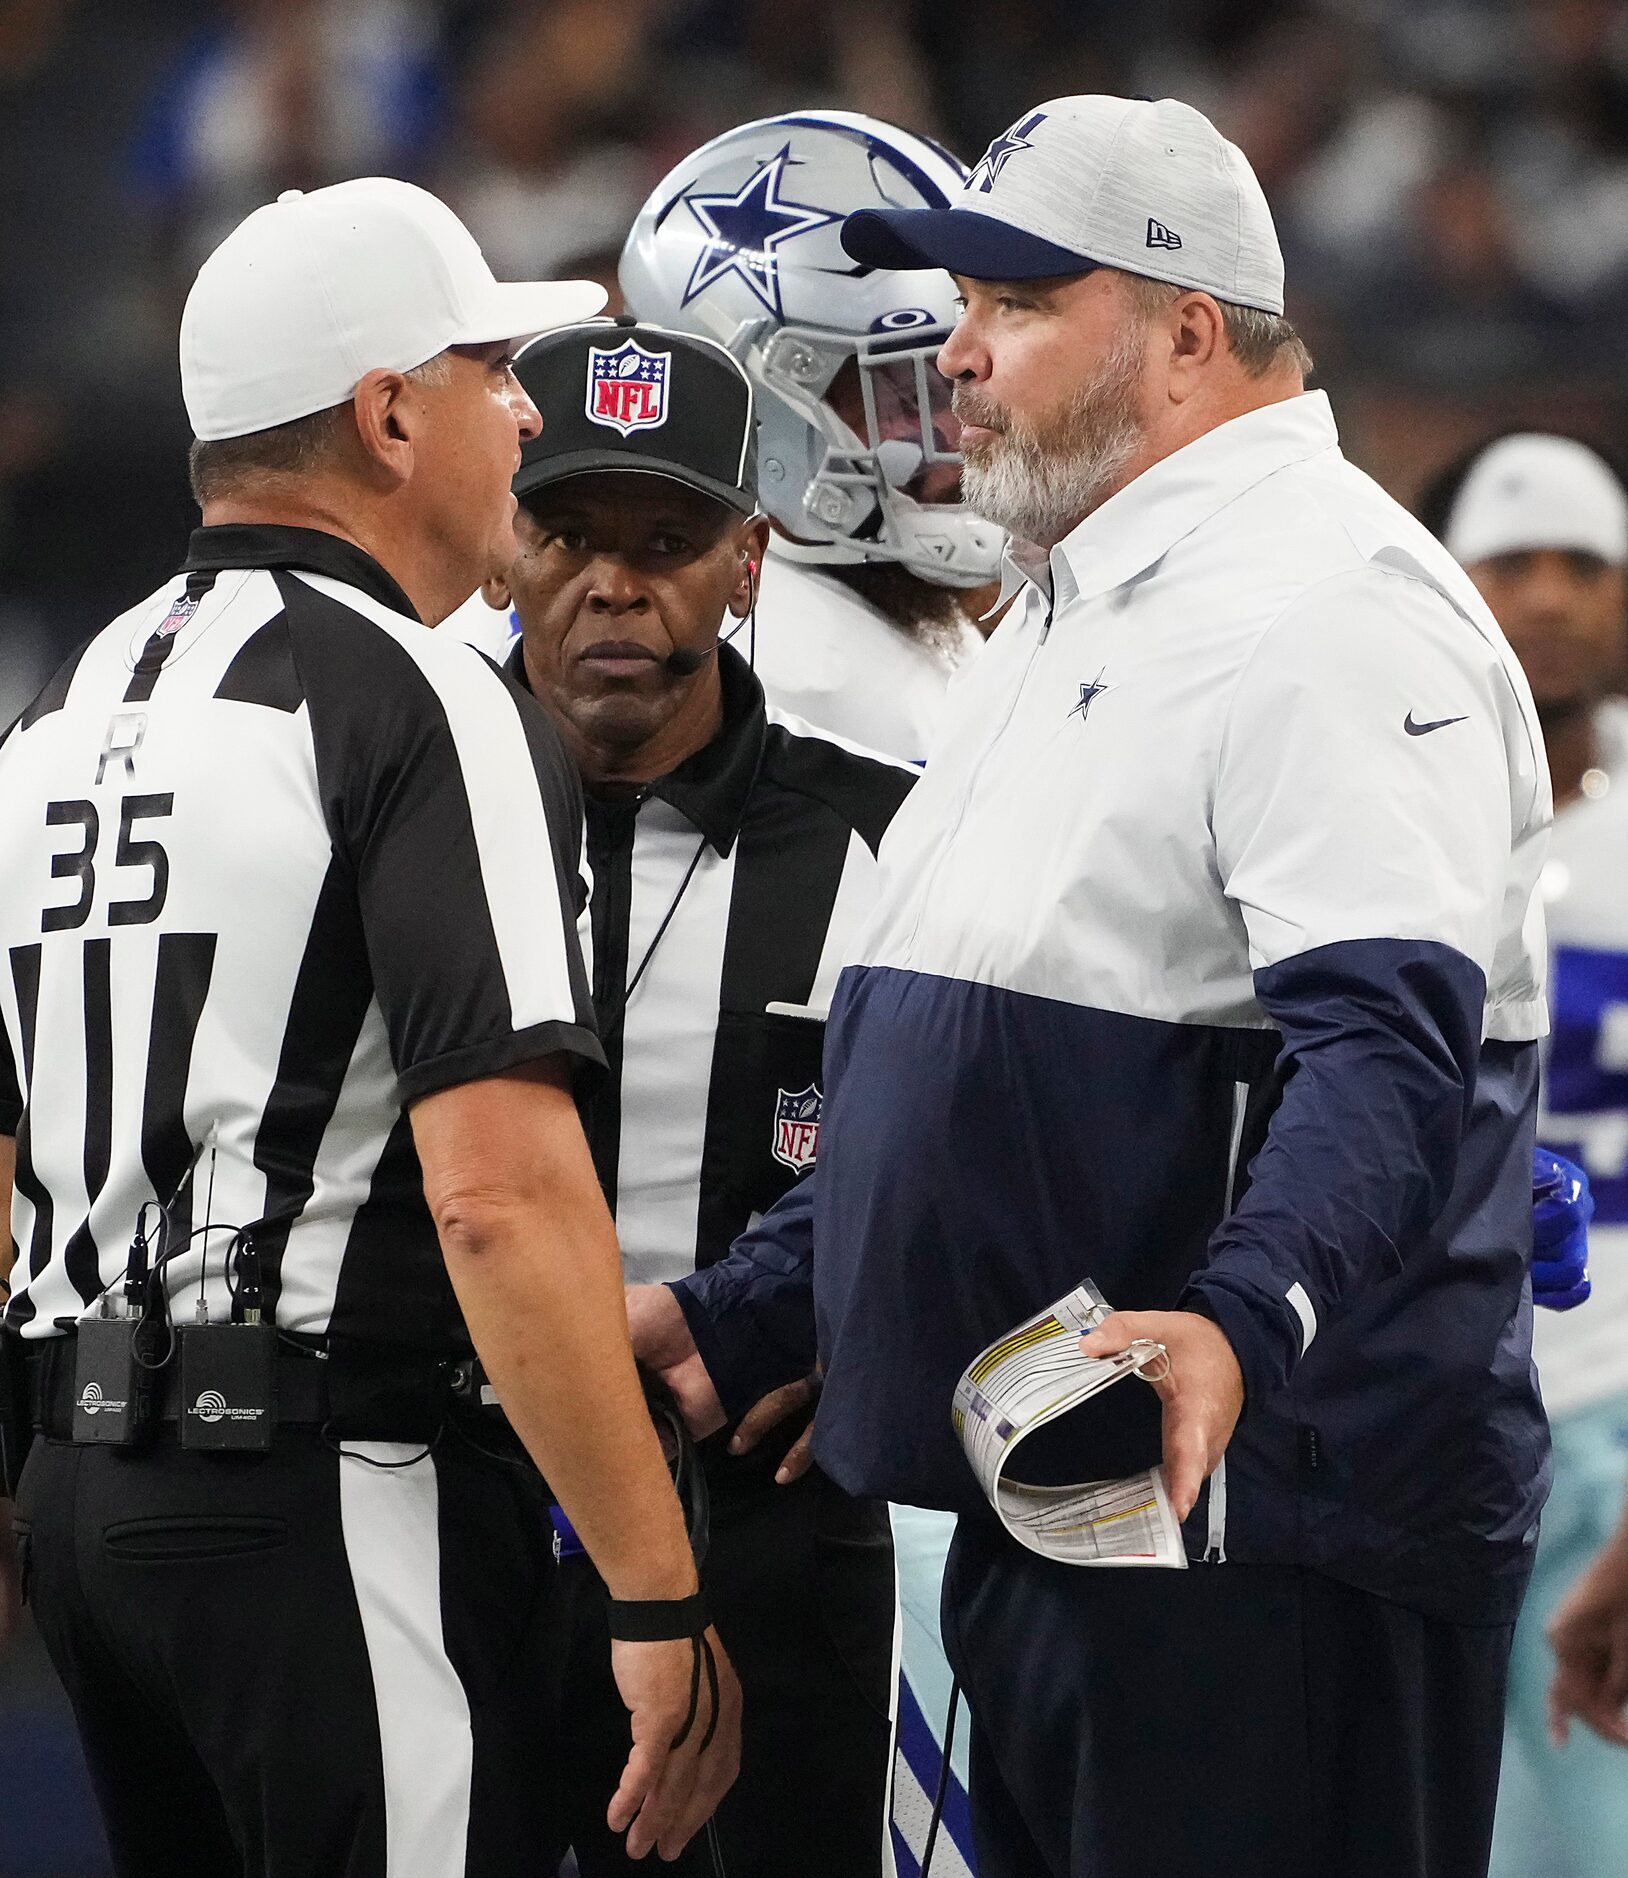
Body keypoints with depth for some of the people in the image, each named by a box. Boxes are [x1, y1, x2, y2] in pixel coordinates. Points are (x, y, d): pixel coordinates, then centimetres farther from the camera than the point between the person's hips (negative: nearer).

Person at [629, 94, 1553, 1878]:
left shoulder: (1326, 608, -12)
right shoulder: (1070, 623, 22)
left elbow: (1388, 1047, -26)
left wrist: (1241, 1325, -41)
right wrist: (735, 1321, 23)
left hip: (1254, 1536, -10)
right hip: (1040, 1527, 10)